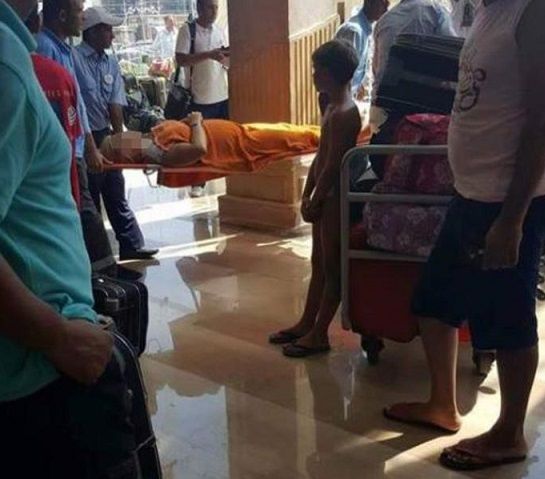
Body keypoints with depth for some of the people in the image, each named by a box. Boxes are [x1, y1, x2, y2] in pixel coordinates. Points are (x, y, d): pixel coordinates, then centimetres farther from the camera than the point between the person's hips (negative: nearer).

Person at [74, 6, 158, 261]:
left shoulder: (111, 64, 8)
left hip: (105, 136, 7)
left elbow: (115, 104, 5)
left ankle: (131, 245, 22)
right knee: (88, 199, 4)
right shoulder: (73, 58, -14)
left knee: (115, 195, 14)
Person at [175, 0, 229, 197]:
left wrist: (227, 58, -12)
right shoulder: (187, 30, -7)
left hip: (223, 95, 5)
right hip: (200, 97, -5)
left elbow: (226, 62, 12)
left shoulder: (219, 31, 9)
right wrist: (209, 55, -24)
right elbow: (180, 59, -17)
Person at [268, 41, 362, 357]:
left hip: (336, 197, -10)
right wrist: (307, 194, 14)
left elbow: (333, 164, -22)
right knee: (319, 263, 17)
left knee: (332, 266, 1)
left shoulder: (343, 113, -20)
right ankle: (307, 324, 28)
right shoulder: (334, 107, 12)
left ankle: (319, 334, 10)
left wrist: (315, 200, -15)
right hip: (325, 196, 10)